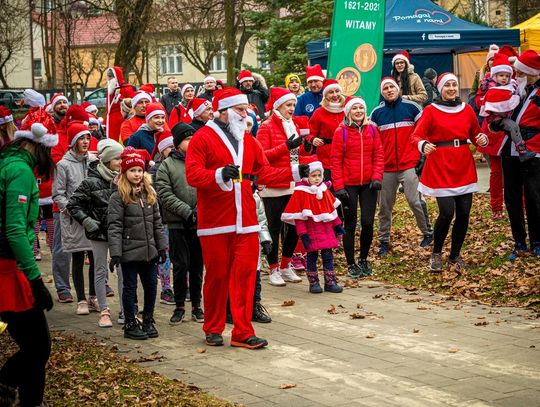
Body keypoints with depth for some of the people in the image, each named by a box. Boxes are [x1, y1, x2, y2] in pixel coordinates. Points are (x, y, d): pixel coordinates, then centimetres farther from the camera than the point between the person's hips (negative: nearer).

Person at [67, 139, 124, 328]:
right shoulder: (91, 182, -10)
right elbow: (73, 204, -5)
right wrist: (87, 221, -12)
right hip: (99, 233, -3)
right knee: (101, 271, 5)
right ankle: (104, 311, 12)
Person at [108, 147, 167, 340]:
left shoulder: (149, 194, 10)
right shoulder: (118, 197, -8)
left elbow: (157, 223, 14)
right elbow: (114, 227, -12)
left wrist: (162, 247, 11)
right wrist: (115, 253, -18)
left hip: (149, 251, 5)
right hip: (130, 251, -5)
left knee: (151, 286, 10)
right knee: (130, 287, 4)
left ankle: (148, 321, 25)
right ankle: (130, 325, 14)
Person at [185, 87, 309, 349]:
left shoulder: (249, 141, 16)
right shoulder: (203, 138, -4)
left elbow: (264, 173, 14)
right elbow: (192, 175, -15)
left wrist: (296, 172, 2)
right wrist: (220, 175, -31)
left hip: (246, 221, 5)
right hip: (215, 222, -5)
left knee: (245, 274, 0)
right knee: (217, 275, 3)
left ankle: (243, 332, 4)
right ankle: (213, 330, 19)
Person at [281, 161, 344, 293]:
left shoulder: (325, 190, 7)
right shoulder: (300, 192, -10)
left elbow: (332, 209, 17)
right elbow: (297, 216, -10)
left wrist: (337, 225, 15)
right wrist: (303, 233, -14)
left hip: (327, 229, 5)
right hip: (311, 231, -5)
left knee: (328, 255, 6)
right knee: (312, 255, 3)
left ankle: (330, 282, 12)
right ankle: (313, 283, 12)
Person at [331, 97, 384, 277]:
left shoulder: (372, 130, 5)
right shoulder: (341, 131, -5)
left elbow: (379, 155, 5)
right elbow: (335, 160, -5)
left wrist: (377, 177, -8)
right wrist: (338, 186, -10)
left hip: (368, 184, 3)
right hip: (349, 185, -3)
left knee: (368, 222, 0)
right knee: (350, 225, 4)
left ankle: (364, 260, 19)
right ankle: (351, 264, 15)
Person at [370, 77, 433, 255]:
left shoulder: (411, 107, 1)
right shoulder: (377, 113, 7)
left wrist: (423, 155, -2)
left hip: (409, 165, -3)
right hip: (386, 167, 3)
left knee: (414, 200, -11)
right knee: (384, 206, 6)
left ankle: (427, 232, 8)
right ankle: (384, 240, 16)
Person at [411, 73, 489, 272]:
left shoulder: (467, 109, 10)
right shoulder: (431, 111, -2)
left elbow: (475, 134, 16)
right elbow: (416, 136, -9)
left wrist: (482, 138, -7)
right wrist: (423, 145, -31)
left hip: (464, 167, 4)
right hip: (440, 167, -4)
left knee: (464, 213, 2)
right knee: (447, 213, -11)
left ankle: (455, 255, 22)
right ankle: (436, 254, 12)